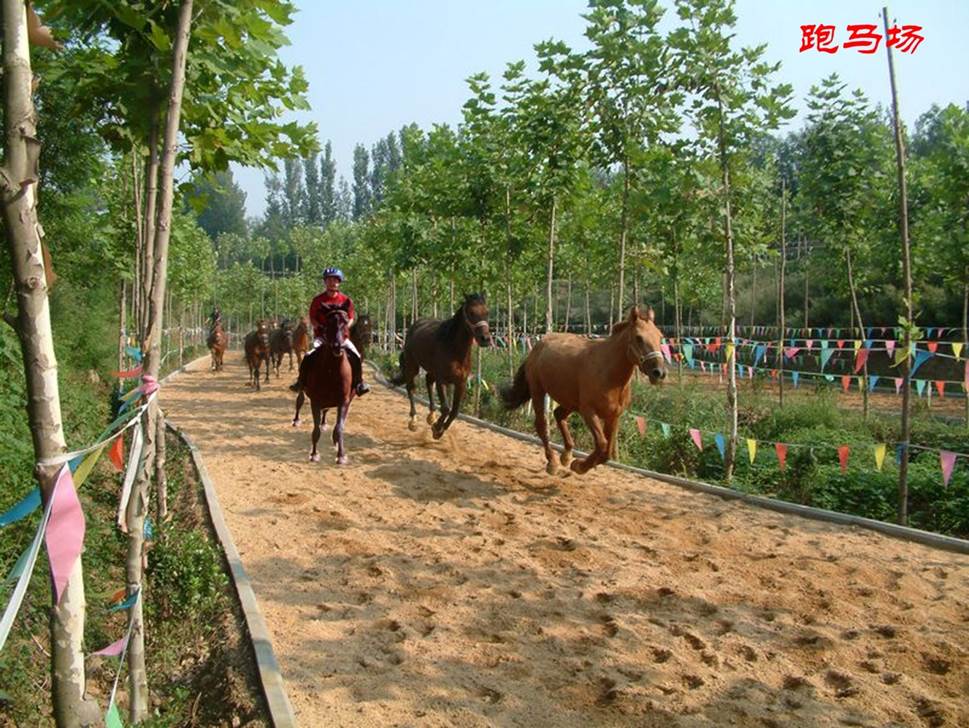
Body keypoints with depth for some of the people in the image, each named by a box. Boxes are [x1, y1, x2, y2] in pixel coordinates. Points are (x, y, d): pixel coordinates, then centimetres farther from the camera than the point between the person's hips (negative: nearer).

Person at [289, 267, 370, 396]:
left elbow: (351, 318, 7)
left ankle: (359, 382, -2)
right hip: (321, 336, 0)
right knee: (309, 356, -22)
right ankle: (300, 380, -6)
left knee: (356, 356, -18)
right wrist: (320, 327, -13)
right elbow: (312, 319, 5)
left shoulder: (345, 300, 4)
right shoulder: (318, 300, 3)